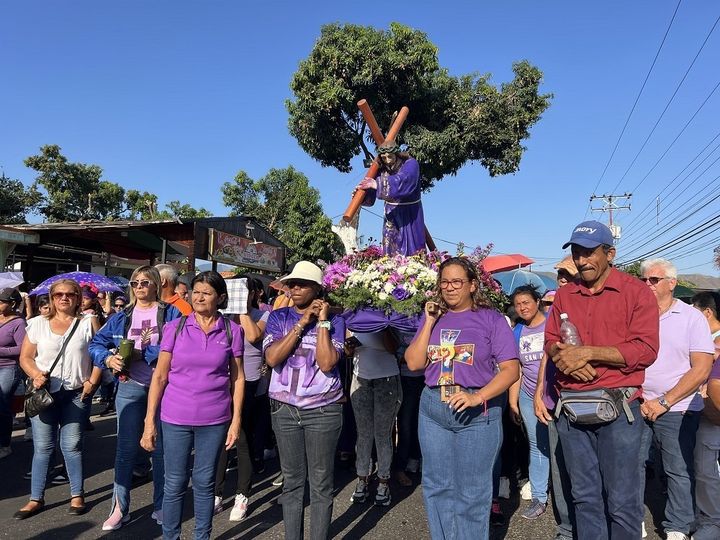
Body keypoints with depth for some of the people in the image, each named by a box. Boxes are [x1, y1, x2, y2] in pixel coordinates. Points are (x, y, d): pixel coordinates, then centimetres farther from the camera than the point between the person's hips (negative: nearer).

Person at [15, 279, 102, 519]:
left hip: (76, 393, -1)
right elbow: (25, 357, 6)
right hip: (44, 392, 1)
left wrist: (91, 383, -7)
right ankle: (36, 498, 20)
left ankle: (77, 495, 18)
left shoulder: (87, 324, 1)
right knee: (42, 446, 6)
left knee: (72, 445, 4)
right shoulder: (38, 323, 5)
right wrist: (36, 375, -12)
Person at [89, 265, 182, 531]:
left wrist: (140, 354, -19)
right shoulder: (122, 317, 9)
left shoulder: (170, 313, -2)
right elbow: (97, 343, 7)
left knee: (161, 447, 8)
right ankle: (120, 508, 20)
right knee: (126, 447, 6)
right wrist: (108, 359, -13)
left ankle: (161, 507, 22)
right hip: (130, 387, 2)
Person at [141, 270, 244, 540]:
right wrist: (150, 421, -3)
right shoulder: (175, 328, -2)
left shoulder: (232, 331, -2)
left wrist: (236, 420, -1)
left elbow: (237, 378, 2)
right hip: (175, 418, 0)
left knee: (204, 483, 13)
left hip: (214, 420, 0)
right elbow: (159, 376, -1)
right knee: (174, 484, 9)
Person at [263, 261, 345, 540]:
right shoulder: (279, 317, 4)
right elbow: (272, 358, -11)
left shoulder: (334, 321, -2)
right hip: (285, 409, 2)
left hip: (323, 410, -2)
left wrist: (322, 321, -13)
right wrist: (302, 323, -13)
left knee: (321, 484, 5)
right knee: (292, 481, 13)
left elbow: (327, 363, -15)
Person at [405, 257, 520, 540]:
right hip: (432, 408, 4)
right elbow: (414, 363, 2)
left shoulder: (491, 319, -3)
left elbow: (511, 368, -9)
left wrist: (477, 397, -23)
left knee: (472, 492, 6)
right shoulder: (433, 317, 9)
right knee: (436, 486, 13)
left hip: (478, 412, -4)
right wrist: (429, 322, -5)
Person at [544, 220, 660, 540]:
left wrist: (586, 352, -16)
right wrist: (566, 357, -11)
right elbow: (550, 342, 11)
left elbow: (646, 350, -12)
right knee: (584, 497, 14)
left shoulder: (636, 292, -3)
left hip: (617, 407, -4)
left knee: (621, 501, 4)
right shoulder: (564, 295, 11)